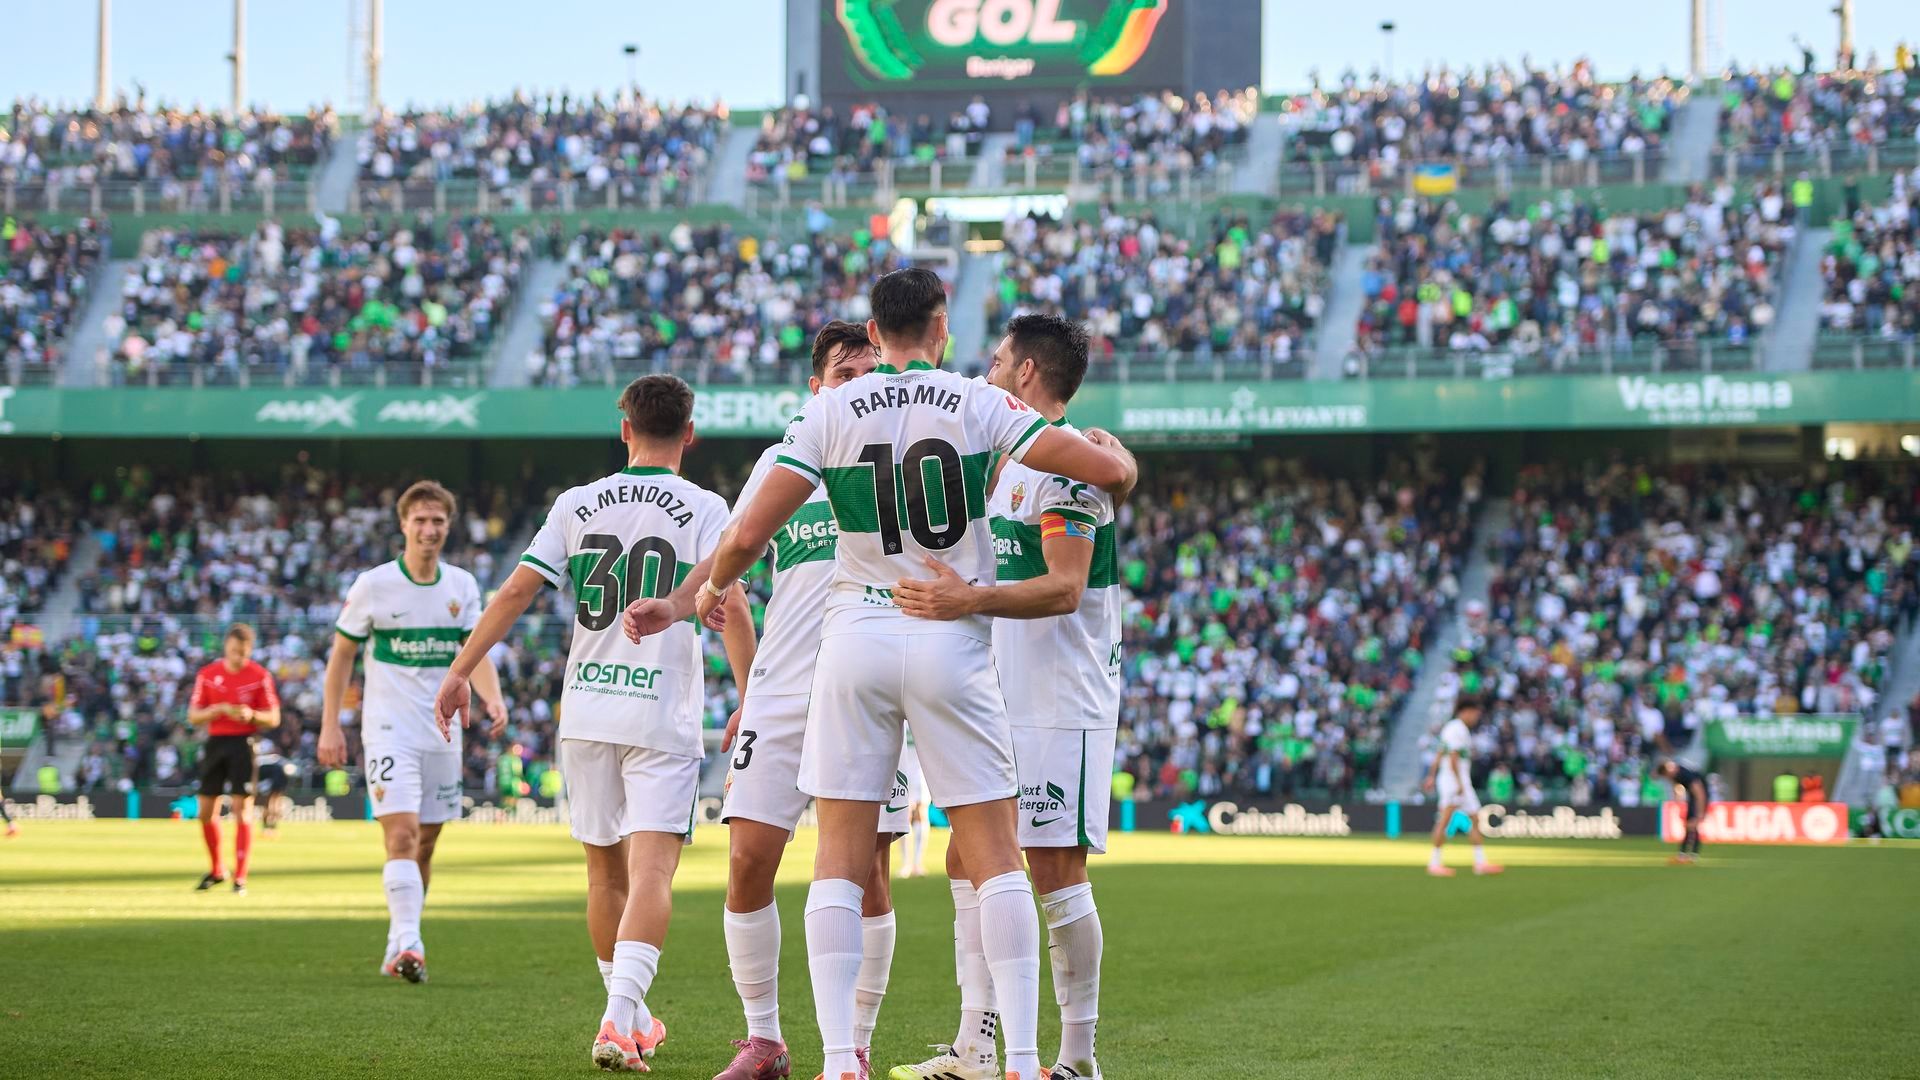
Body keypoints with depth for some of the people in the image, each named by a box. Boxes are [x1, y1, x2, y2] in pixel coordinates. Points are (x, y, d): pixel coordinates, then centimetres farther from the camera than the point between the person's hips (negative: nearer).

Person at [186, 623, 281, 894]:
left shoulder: (260, 676, -2)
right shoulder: (207, 674, 4)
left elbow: (273, 719, 1)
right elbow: (193, 717, 3)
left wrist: (251, 715, -19)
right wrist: (220, 710, -14)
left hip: (244, 744, -3)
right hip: (215, 742, 3)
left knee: (242, 809, -10)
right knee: (206, 811, 6)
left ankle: (240, 878, -5)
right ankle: (216, 870, 26)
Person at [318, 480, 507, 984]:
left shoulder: (462, 586, 5)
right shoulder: (372, 585, -5)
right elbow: (342, 654, 2)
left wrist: (492, 697, -14)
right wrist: (330, 726, -3)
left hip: (442, 732, 5)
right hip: (389, 729, -5)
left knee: (425, 844, 9)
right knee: (401, 835, -19)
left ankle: (396, 947, 21)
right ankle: (409, 944, -27)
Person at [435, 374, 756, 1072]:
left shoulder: (578, 504, 7)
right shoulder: (704, 509, -1)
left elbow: (518, 590, 2)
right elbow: (729, 604, -11)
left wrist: (461, 671, 7)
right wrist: (751, 700, -7)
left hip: (586, 713, 3)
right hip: (663, 718, -3)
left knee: (606, 870, 16)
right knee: (651, 872, -10)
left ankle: (628, 1014, 28)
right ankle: (620, 1021, -27)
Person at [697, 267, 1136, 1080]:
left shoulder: (829, 412, 1)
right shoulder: (980, 406, -1)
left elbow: (750, 533, -5)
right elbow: (1114, 472, -5)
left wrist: (713, 588, 17)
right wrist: (1110, 449, 20)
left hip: (856, 637, 1)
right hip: (951, 641, -1)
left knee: (841, 861, 6)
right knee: (996, 857, 5)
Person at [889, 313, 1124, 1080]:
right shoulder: (1010, 463, 18)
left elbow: (1065, 588, -22)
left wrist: (971, 601, -34)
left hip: (1061, 707, -10)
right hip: (1003, 701, 10)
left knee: (1056, 873, -7)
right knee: (968, 861, 8)